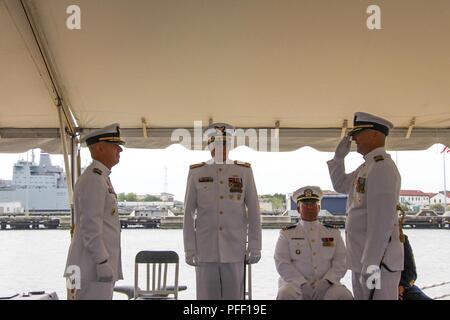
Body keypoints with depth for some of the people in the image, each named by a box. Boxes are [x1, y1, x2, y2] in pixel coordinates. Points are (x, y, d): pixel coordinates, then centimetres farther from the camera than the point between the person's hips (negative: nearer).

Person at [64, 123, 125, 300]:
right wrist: (103, 263, -22)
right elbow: (90, 226, -21)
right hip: (94, 266, -10)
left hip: (97, 265, 10)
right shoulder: (94, 179, -15)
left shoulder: (99, 179, 18)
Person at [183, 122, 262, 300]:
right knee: (207, 296, 3)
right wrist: (189, 249, -3)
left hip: (234, 251, 0)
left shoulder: (244, 171, 3)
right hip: (205, 250, 0)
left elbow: (253, 212, 3)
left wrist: (255, 247, -2)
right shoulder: (196, 173, 3)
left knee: (234, 296, 3)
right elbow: (188, 213, 2)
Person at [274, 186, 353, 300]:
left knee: (344, 296, -29)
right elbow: (282, 263, -1)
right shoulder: (287, 234, 9)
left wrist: (326, 282, -11)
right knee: (286, 295, -34)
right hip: (296, 283, -1)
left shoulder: (333, 233, 14)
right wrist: (302, 284, -14)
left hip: (326, 286, 1)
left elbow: (340, 263, 7)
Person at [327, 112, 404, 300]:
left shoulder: (382, 166, -15)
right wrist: (339, 156, 16)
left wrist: (371, 264, -23)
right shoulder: (366, 167, 14)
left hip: (376, 262, -10)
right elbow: (340, 185, 30)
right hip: (361, 261, 10)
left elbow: (381, 220, -21)